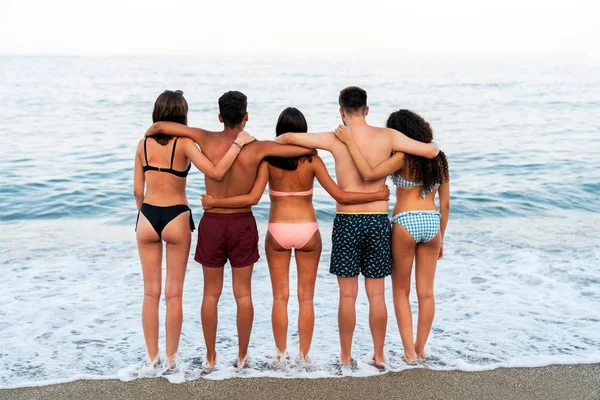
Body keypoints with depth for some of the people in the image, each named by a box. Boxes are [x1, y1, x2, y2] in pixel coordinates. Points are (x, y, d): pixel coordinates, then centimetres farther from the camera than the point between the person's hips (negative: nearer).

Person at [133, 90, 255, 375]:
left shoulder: (144, 144, 3)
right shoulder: (183, 143, -10)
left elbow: (137, 190, 5)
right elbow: (216, 172, -20)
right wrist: (238, 144, -11)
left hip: (147, 216, 3)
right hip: (176, 217, -3)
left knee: (151, 293, 11)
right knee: (173, 294, 8)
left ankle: (152, 359, 14)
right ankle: (171, 359, 14)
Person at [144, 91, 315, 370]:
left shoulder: (207, 140, -9)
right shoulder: (257, 148, -11)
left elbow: (160, 126, -10)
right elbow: (308, 148, -12)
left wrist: (148, 134, 12)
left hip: (212, 222, 1)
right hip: (242, 223, 0)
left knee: (211, 294, 12)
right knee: (243, 294, 11)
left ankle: (210, 357, 19)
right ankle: (242, 356, 18)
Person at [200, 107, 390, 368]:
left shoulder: (268, 159, -6)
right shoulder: (311, 160, -6)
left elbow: (252, 198, -13)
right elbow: (340, 196, -9)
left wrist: (213, 202, -4)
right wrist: (379, 195, 1)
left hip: (277, 231, 0)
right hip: (307, 230, 0)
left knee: (280, 297, 11)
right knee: (306, 298, 10)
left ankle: (281, 356, 13)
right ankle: (303, 356, 14)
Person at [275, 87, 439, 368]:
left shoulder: (335, 140, -6)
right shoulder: (387, 137, -2)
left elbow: (288, 138, -5)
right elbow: (431, 152, 1)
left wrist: (271, 144, 16)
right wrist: (432, 144, 25)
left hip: (347, 221, -2)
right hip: (378, 220, 2)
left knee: (348, 295, 7)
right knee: (377, 294, 11)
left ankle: (346, 357, 16)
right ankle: (379, 356, 20)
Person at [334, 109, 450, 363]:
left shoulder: (403, 157, -8)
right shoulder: (439, 159, 9)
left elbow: (369, 174, -21)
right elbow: (445, 204, 11)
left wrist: (350, 143, -16)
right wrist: (441, 238, 19)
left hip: (405, 223, -5)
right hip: (432, 222, 5)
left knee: (401, 291, 10)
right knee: (426, 292, 12)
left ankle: (409, 352, 8)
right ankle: (419, 350, 20)